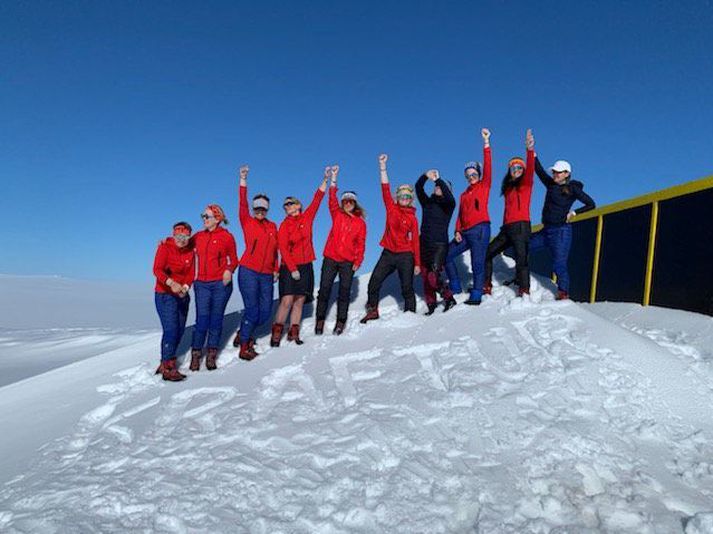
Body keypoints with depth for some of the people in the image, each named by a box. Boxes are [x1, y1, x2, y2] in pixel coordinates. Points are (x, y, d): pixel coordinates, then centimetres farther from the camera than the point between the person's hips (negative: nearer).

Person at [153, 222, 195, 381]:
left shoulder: (190, 250, 4)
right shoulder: (165, 247, -9)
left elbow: (191, 273, 3)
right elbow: (157, 269, -18)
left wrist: (185, 286, -16)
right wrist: (171, 283, -32)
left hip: (182, 295, 6)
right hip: (165, 295, -6)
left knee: (179, 331, 8)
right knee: (171, 330, -13)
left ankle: (165, 362, 23)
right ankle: (168, 368, -6)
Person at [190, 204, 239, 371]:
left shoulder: (227, 237, -1)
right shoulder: (198, 237, 10)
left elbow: (234, 260, 4)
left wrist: (229, 270, -15)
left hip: (221, 283, -2)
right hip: (202, 284, 2)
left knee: (216, 318, 5)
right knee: (202, 319, -2)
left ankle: (211, 355, 15)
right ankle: (196, 354, 9)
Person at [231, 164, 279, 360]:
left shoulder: (273, 226, 15)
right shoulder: (247, 222, 3)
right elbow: (242, 204, -9)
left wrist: (276, 269, 14)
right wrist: (243, 180, -16)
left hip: (267, 275, 5)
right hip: (248, 272, -5)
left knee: (265, 313, 5)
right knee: (252, 310, -7)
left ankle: (243, 334, 29)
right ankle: (244, 347, 7)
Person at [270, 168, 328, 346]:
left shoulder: (307, 217, 8)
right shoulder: (284, 225, -1)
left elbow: (317, 199, 5)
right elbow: (283, 249, -7)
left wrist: (326, 179, 0)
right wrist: (292, 269, -15)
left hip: (306, 266, 4)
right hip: (289, 267, -3)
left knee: (300, 301, 4)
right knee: (287, 300, -12)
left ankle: (293, 333, 10)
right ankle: (276, 332, -3)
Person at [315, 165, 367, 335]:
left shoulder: (360, 223, 6)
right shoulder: (337, 215, 7)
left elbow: (361, 244, 5)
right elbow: (332, 199, -8)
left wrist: (358, 262, -4)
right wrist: (334, 178, -15)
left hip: (348, 262, 0)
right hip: (330, 258, 0)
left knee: (344, 291, 4)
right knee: (324, 289, 1)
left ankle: (341, 321, 14)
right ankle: (320, 319, 12)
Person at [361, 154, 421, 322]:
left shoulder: (412, 218, 3)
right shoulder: (391, 208, 7)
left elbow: (415, 241, 2)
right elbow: (385, 190, -1)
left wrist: (417, 263, -2)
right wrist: (383, 167, -9)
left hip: (406, 256, -2)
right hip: (388, 253, 2)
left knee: (407, 288, 2)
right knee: (374, 282, -4)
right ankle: (372, 311, 11)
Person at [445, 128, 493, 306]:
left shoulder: (484, 185, 6)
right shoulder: (464, 194, 21)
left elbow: (488, 166, -6)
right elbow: (460, 215, 16)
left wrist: (486, 143, -12)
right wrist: (457, 231, 1)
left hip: (480, 229, -7)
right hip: (465, 232, 7)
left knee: (477, 264, -8)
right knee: (446, 255, 7)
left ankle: (476, 296, -3)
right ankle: (455, 287, 16)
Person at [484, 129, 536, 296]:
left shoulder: (526, 183, 1)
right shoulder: (508, 187, 20)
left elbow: (530, 170, -15)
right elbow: (508, 208, 17)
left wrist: (530, 150, -31)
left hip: (520, 227, -7)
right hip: (507, 228, 7)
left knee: (521, 258, -17)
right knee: (487, 254, 8)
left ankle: (524, 292, -17)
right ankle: (486, 287, 15)